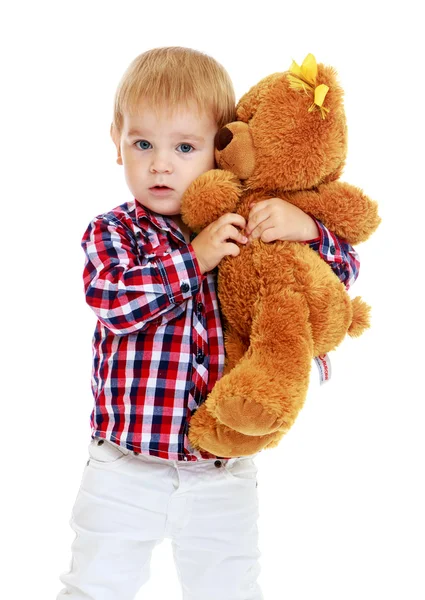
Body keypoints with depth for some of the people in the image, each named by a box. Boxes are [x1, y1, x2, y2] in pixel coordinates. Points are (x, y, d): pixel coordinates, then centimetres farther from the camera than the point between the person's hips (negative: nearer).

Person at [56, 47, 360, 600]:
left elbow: (344, 269, 0)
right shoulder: (111, 232, -5)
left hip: (223, 476, 2)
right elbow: (112, 299, -25)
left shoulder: (245, 229, 0)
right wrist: (194, 258, -26)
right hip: (125, 469, -1)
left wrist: (306, 229, -20)